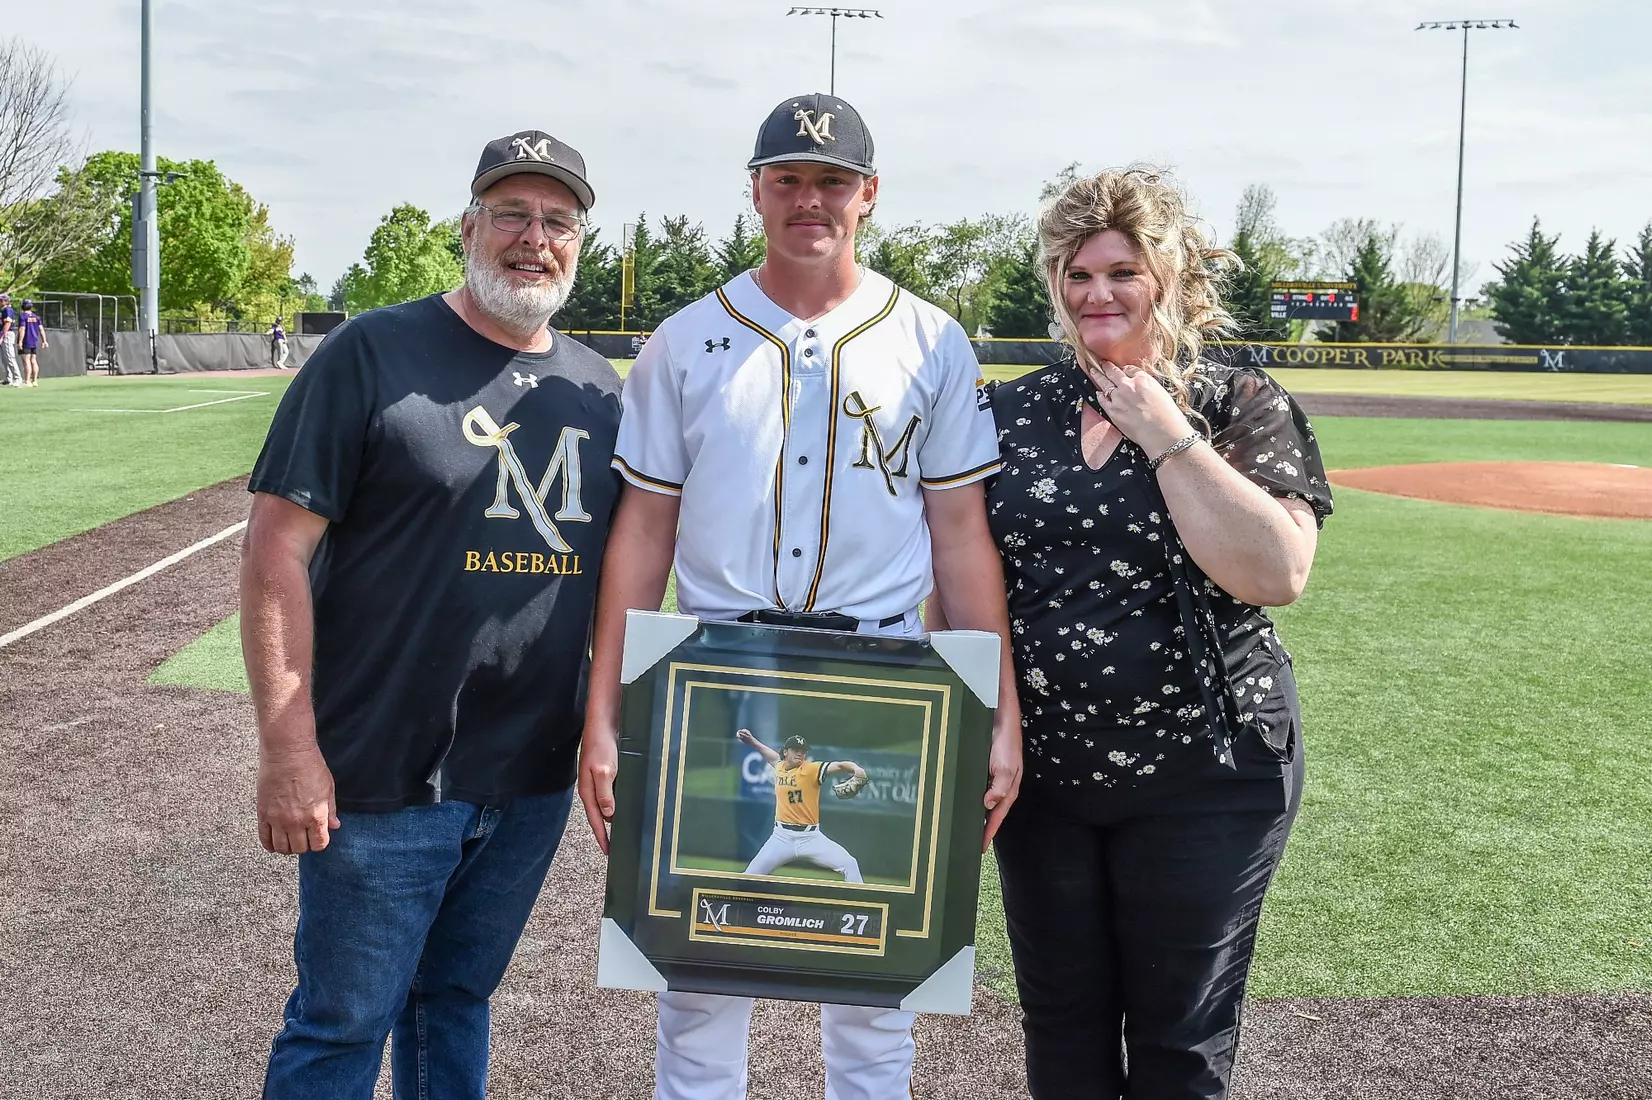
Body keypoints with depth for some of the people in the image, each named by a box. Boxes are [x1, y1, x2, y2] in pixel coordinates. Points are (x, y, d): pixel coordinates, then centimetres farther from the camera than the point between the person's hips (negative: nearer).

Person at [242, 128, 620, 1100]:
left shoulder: (599, 389, 9)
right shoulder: (373, 354, -7)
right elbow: (279, 548, -10)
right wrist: (290, 748, -15)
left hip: (536, 781, 5)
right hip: (383, 775, -4)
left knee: (459, 1000, 19)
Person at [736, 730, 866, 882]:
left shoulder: (812, 769, -9)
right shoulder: (779, 767, 7)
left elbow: (840, 765, -22)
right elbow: (774, 756, 30)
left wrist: (856, 769, -42)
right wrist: (752, 741, 23)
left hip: (810, 837, -3)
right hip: (782, 837, 3)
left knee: (849, 864, -15)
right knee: (751, 876, 2)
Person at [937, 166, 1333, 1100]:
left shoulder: (1246, 408, -4)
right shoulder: (1011, 412, 5)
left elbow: (1276, 575, -19)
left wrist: (1166, 434, -17)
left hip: (1204, 778, -3)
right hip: (1042, 769, 3)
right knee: (1061, 1024, 15)